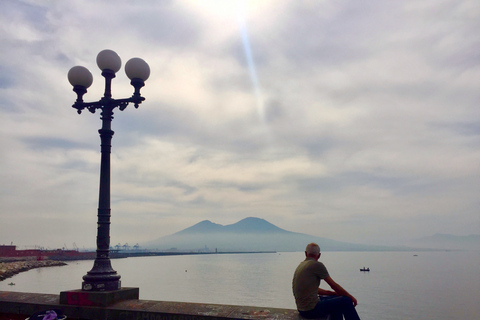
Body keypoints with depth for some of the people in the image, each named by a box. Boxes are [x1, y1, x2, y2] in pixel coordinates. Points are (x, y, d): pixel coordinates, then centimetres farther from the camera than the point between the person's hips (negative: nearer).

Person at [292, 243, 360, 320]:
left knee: (335, 298, 25)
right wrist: (351, 297, 8)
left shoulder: (301, 265, 13)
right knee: (346, 301, 1)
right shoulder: (317, 265, -13)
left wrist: (333, 293, 20)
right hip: (311, 310, -9)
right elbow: (334, 285, -6)